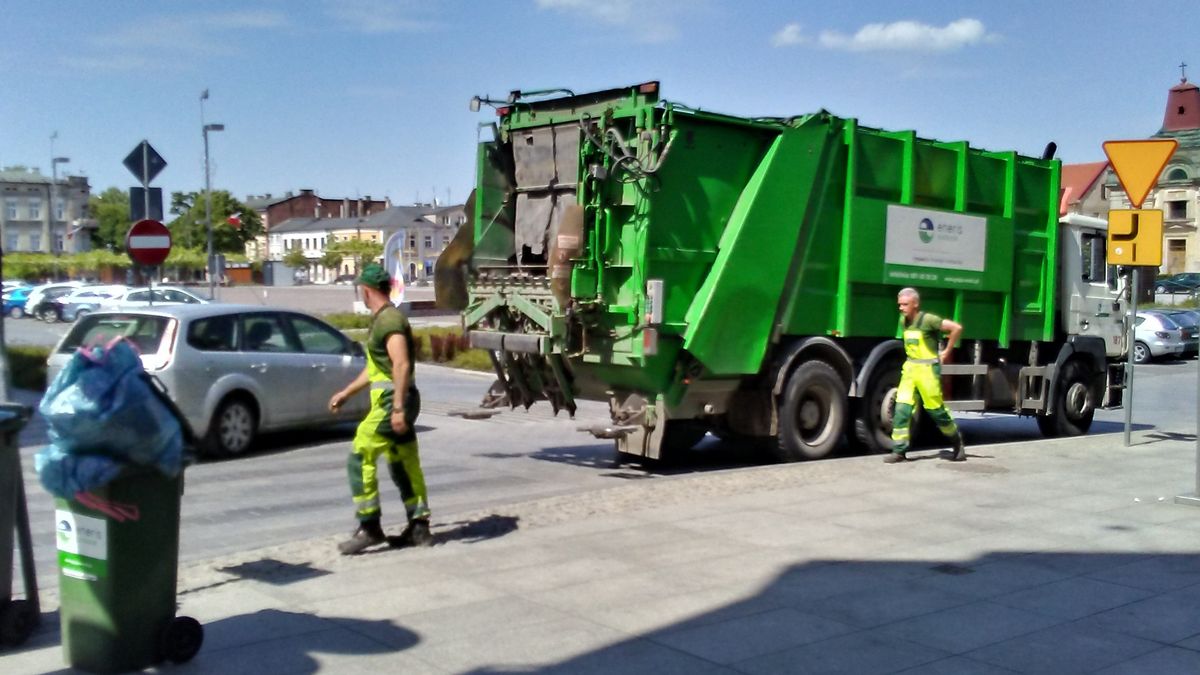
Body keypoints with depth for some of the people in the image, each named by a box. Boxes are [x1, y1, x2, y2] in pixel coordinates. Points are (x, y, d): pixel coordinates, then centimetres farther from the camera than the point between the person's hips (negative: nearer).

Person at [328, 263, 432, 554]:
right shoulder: (382, 319, 19)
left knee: (360, 460, -7)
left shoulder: (390, 319, -14)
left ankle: (369, 528, -3)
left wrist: (398, 407, -29)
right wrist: (346, 393, 33)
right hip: (393, 402, 10)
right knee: (404, 465, 11)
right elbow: (374, 367, 28)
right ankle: (419, 527, 15)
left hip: (391, 402, -10)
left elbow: (401, 365, -25)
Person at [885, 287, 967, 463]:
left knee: (935, 409, 2)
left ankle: (958, 443, 23)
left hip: (927, 369, -6)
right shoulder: (904, 321, 8)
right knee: (902, 408, -4)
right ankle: (899, 450, -4)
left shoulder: (927, 320, -14)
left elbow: (956, 327, -17)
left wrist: (947, 351, -10)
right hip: (909, 369, 7)